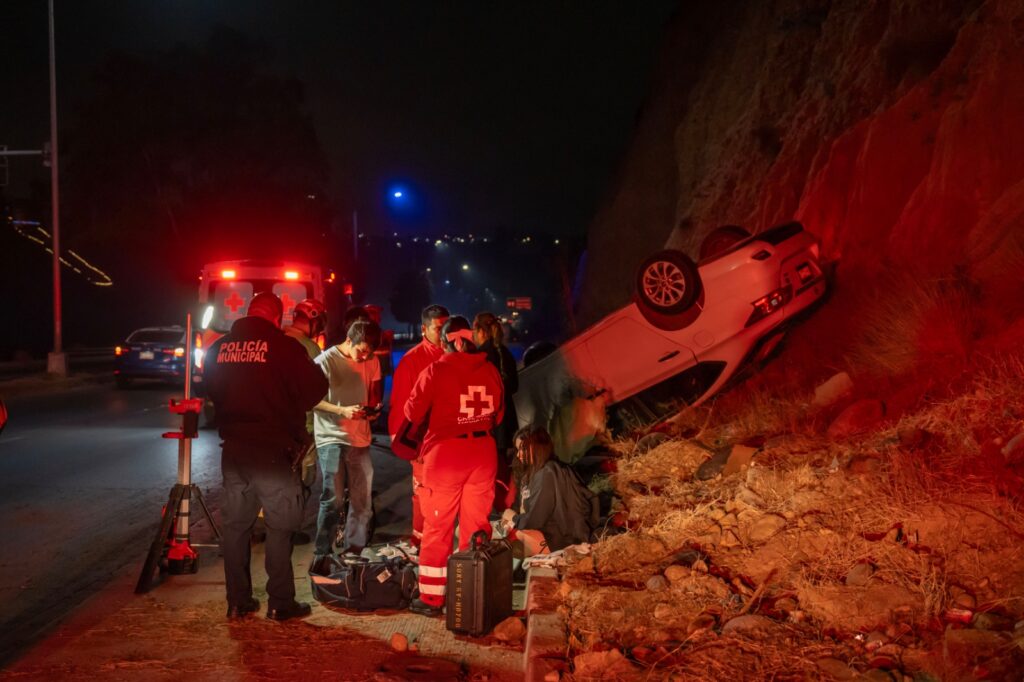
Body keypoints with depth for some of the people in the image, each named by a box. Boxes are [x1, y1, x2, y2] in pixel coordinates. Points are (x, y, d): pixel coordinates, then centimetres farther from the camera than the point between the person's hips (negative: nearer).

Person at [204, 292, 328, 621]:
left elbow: (212, 390, 16)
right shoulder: (282, 345, -11)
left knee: (235, 524, 12)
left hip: (233, 448, 5)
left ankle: (238, 601, 17)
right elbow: (316, 387, -8)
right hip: (272, 449, -5)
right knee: (279, 525, 3)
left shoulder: (220, 347, 5)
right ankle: (280, 603, 5)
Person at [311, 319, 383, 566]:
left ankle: (353, 550, 19)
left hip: (360, 437, 5)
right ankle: (322, 554, 3)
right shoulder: (326, 361, -10)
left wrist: (373, 407, -4)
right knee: (333, 499, -8)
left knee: (363, 499, 7)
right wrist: (342, 410, -19)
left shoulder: (371, 361, 4)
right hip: (331, 437, -5)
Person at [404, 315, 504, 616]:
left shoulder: (436, 371, -10)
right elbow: (498, 413, 11)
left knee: (438, 527, 6)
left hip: (446, 453, -4)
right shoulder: (490, 369, 1)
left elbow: (413, 412, -4)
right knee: (477, 525, 12)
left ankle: (432, 598, 10)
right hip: (483, 451, 4)